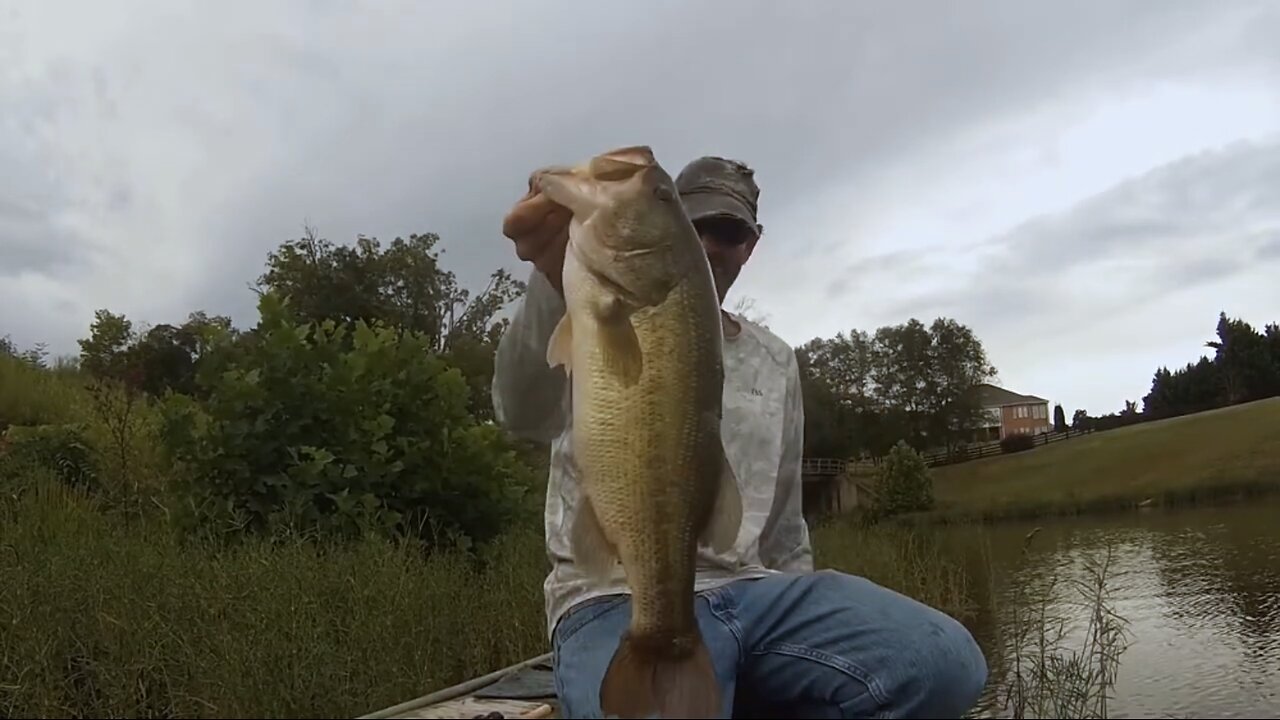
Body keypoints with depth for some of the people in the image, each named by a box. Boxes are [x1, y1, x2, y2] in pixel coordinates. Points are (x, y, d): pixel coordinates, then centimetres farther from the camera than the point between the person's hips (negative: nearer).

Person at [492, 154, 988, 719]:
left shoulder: (775, 362, 18)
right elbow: (525, 415, -25)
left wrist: (814, 624, 16)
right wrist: (556, 281, -44)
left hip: (750, 591, 6)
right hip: (617, 600, -5)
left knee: (943, 661, -20)